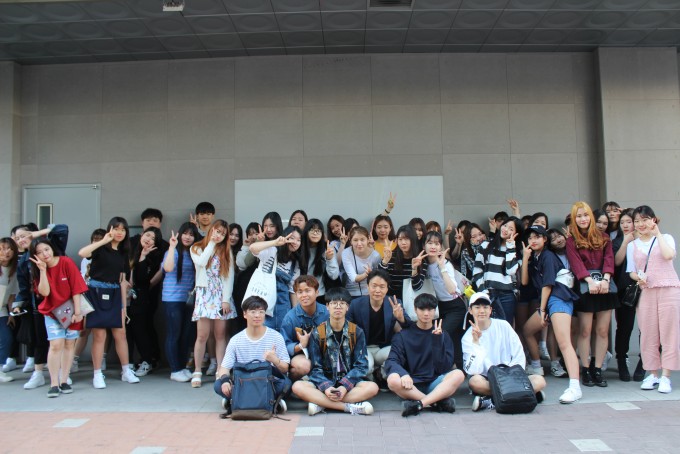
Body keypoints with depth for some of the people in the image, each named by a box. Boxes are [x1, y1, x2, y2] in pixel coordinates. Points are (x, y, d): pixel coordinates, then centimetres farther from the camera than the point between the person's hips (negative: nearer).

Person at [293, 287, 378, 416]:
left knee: (372, 387, -30)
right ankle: (350, 407, -30)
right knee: (298, 386, -28)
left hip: (349, 382, 0)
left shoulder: (357, 332, 1)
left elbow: (361, 365, -3)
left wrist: (345, 386, -19)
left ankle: (321, 404, -26)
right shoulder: (317, 333, 1)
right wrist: (326, 387, -21)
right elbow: (316, 367, -1)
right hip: (325, 382, 0)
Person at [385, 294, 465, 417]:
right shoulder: (403, 335, 6)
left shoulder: (442, 335, 9)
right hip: (411, 385, -1)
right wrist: (403, 374, -29)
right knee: (393, 380, -32)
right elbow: (391, 362, -7)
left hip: (434, 384, 1)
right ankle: (439, 401, -25)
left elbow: (444, 368, -1)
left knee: (458, 374, -27)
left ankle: (419, 404, -33)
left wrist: (437, 340, -12)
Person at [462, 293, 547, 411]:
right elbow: (472, 371, -15)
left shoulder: (503, 326, 4)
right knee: (475, 381, -36)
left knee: (539, 381, -23)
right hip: (487, 381, -2)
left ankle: (491, 401, -24)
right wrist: (475, 342, -21)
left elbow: (519, 356, 3)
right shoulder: (468, 337, -2)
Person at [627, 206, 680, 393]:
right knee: (648, 334, 1)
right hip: (646, 291, 2)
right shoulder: (632, 245, 15)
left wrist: (657, 234, -4)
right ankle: (652, 374, 11)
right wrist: (638, 278, -10)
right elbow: (631, 271, 12)